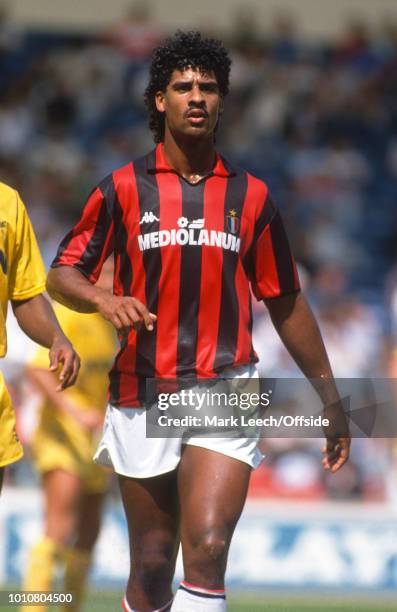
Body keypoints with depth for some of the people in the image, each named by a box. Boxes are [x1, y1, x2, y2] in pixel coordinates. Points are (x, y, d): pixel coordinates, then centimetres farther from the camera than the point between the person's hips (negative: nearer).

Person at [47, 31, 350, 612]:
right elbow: (62, 274, 6)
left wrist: (329, 396, 13)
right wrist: (105, 299, -17)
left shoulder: (251, 195, 7)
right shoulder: (123, 188, 4)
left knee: (208, 551, -18)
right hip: (143, 398, 0)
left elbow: (286, 304, 13)